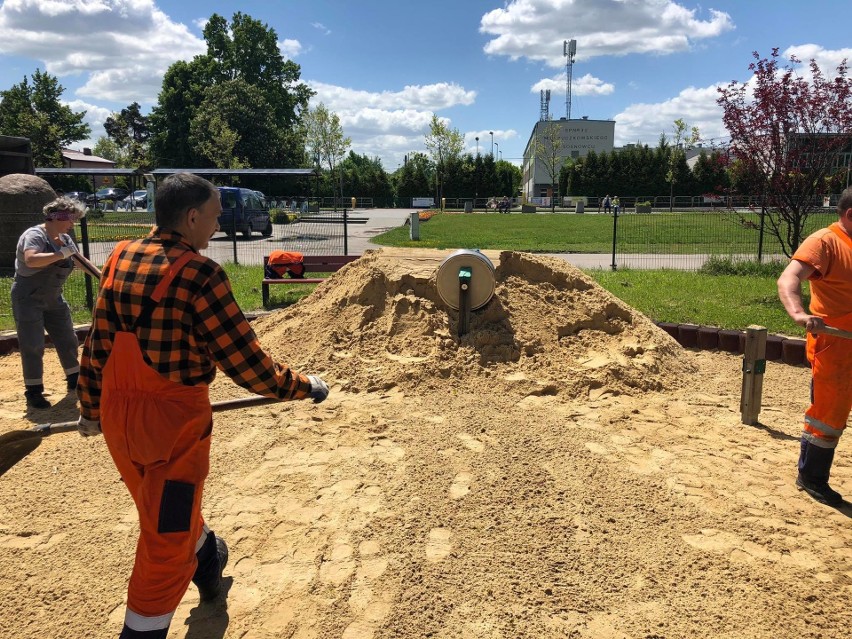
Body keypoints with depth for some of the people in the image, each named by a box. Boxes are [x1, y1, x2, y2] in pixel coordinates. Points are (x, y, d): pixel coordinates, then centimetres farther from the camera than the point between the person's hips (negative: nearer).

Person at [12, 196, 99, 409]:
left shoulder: (64, 238, 4)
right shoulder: (34, 235, -20)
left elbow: (80, 261, 18)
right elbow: (31, 259, -39)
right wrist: (62, 253, -34)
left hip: (53, 299, 8)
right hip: (28, 300, -8)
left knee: (68, 340, 14)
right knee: (33, 346, -5)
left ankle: (74, 379, 29)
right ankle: (33, 391, 5)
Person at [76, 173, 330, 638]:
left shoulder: (119, 259, 0)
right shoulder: (199, 274, -19)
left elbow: (95, 347, 6)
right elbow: (246, 363, -19)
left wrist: (91, 409, 18)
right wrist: (304, 386, -5)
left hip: (117, 413, 8)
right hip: (174, 416, -8)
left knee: (162, 507, 29)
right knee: (167, 535, 10)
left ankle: (207, 561, 55)